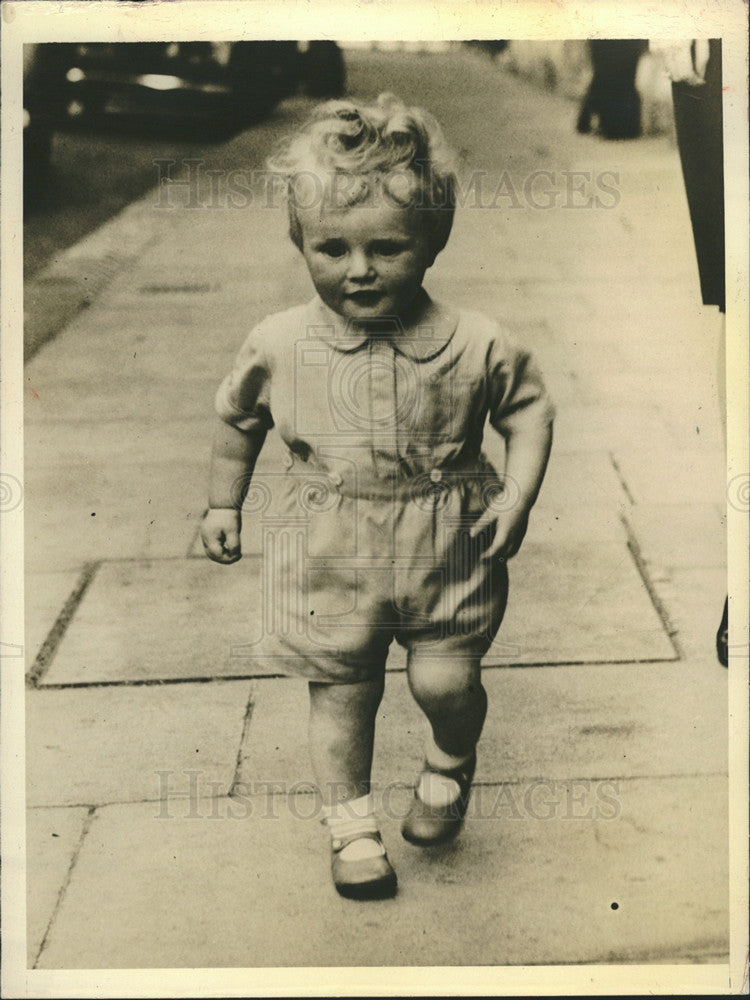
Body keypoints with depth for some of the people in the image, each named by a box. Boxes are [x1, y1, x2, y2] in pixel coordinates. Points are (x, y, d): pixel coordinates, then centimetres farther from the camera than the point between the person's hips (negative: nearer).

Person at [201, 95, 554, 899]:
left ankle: (449, 765, 38)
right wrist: (224, 504, 14)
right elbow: (236, 417, 8)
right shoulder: (278, 345, -10)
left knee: (446, 681, 3)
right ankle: (351, 823, 30)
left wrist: (517, 496, -9)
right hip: (329, 556, 1)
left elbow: (528, 407, 2)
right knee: (340, 692, 10)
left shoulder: (474, 344, -14)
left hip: (446, 547, -1)